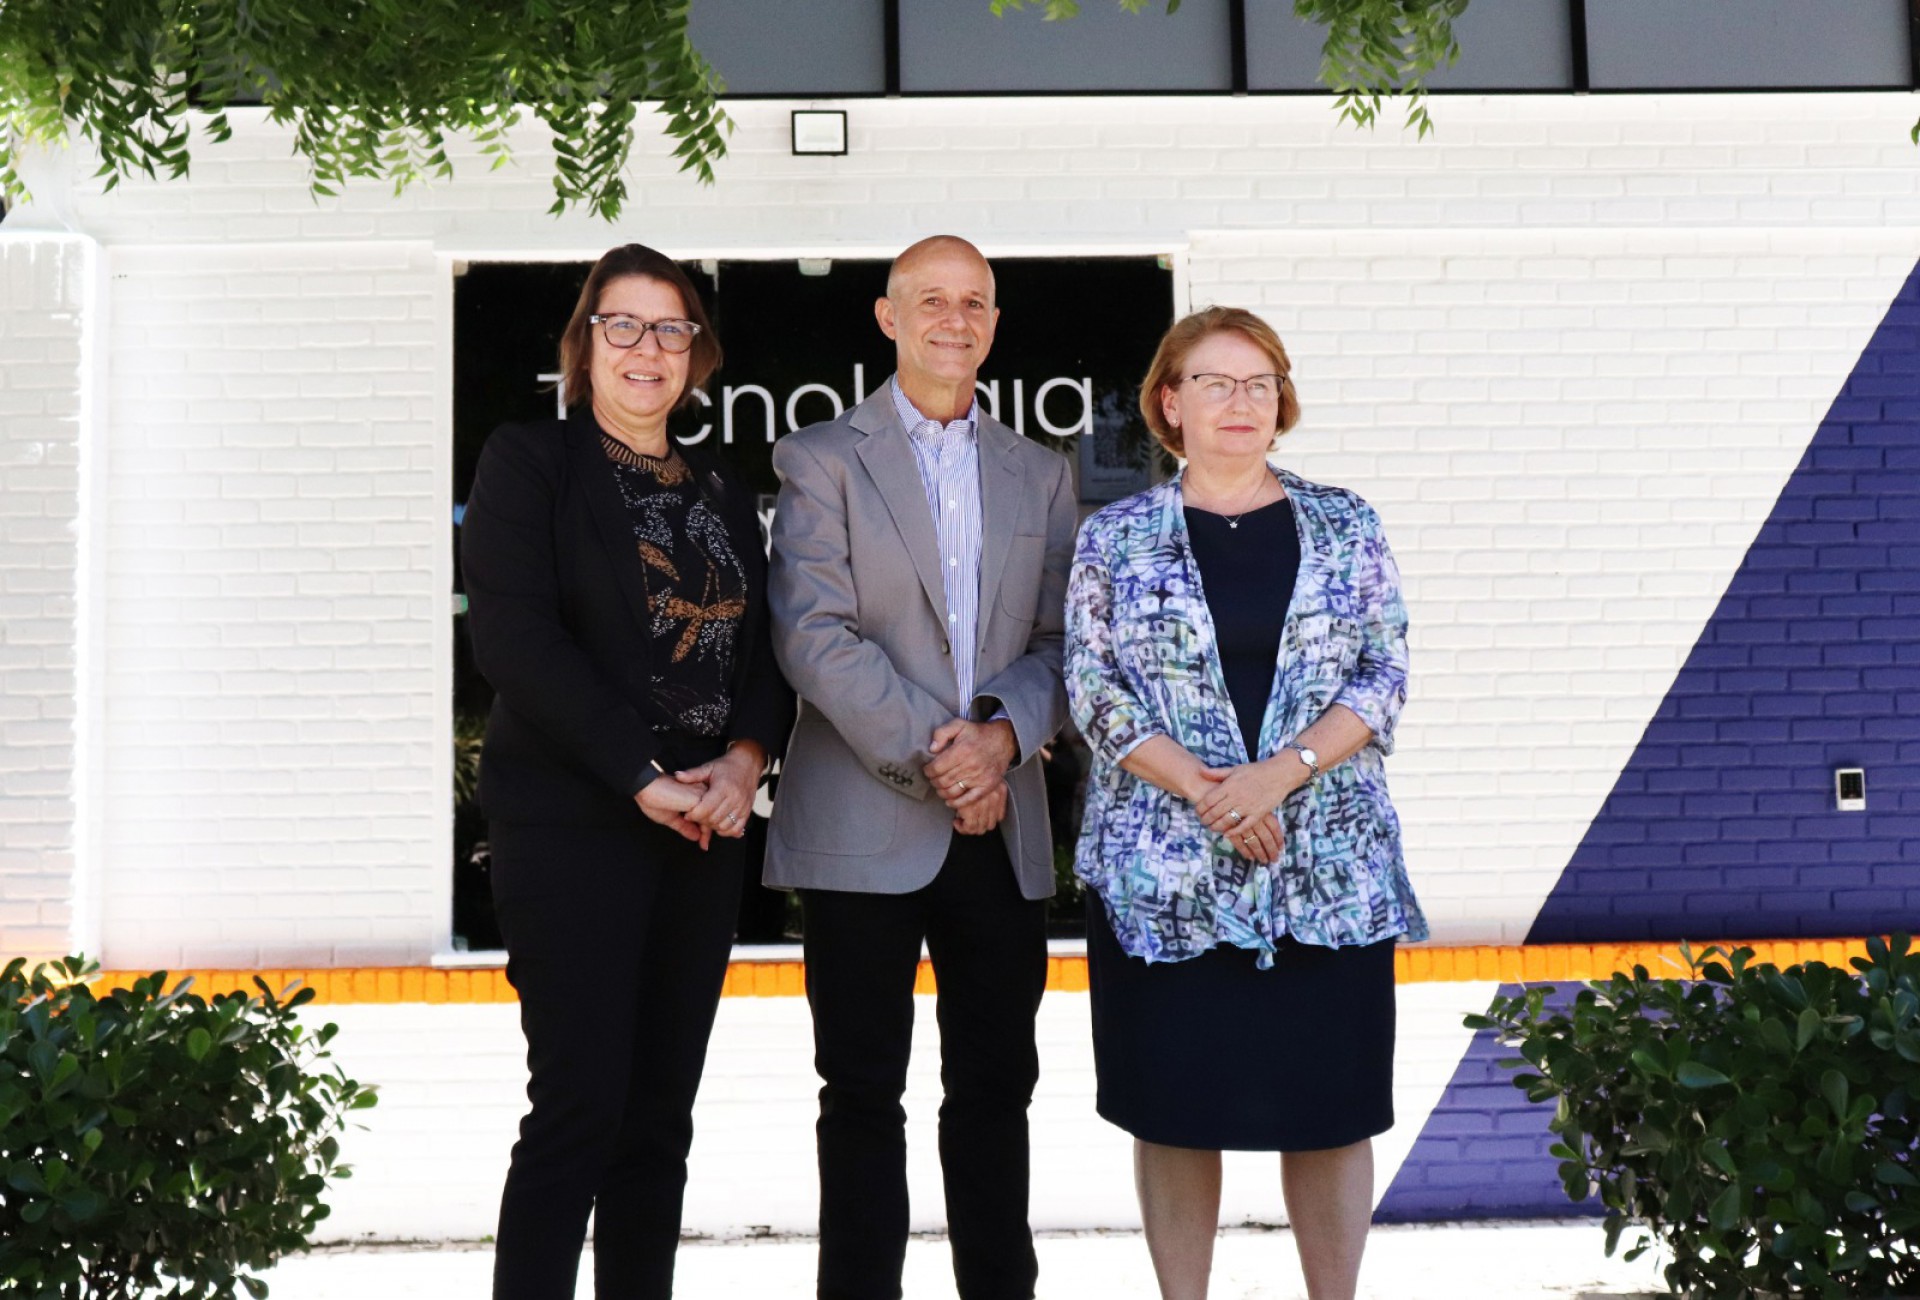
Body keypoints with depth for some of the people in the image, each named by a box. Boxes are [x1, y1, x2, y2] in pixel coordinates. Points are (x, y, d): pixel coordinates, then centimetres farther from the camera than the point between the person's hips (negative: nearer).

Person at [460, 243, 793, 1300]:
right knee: (580, 1106, -6)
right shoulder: (529, 461, 1)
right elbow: (514, 637, -11)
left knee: (661, 1116, 8)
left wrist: (745, 760, -8)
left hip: (703, 831, 5)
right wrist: (645, 778, -15)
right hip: (571, 825, -5)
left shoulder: (723, 494, 17)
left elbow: (765, 651, 13)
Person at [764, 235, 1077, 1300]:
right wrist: (930, 754, -15)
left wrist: (1003, 735, -10)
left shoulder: (1037, 474, 15)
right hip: (863, 826, -3)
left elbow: (1059, 642, 10)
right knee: (863, 1091, 4)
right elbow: (815, 635, -8)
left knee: (996, 1083, 10)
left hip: (1001, 826, 4)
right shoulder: (821, 459, 2)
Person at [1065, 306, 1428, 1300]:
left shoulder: (1344, 525, 7)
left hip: (1329, 866, 1)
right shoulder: (1116, 537, 4)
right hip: (1163, 872, 0)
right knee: (1174, 1111, 5)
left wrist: (1283, 770, -13)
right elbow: (1093, 691, -1)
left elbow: (1385, 675, 2)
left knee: (1330, 1108, 5)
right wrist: (1202, 788, -14)